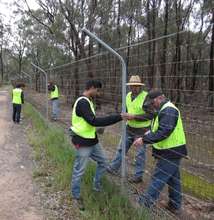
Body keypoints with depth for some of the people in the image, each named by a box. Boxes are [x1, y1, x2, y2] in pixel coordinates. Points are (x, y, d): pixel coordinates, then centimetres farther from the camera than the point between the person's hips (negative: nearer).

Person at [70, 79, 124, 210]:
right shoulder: (82, 102, -23)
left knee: (103, 163, 17)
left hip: (92, 141, 9)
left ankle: (97, 185, 37)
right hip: (83, 143, -9)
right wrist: (118, 117, -33)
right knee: (79, 171, 6)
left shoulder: (87, 101, 8)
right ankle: (76, 196, 24)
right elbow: (93, 121, -33)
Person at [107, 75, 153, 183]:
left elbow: (150, 115, -22)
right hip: (129, 128, 7)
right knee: (121, 149, 15)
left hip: (142, 130, -6)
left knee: (140, 154, 6)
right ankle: (113, 168, 30)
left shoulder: (146, 97, -20)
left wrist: (134, 116, -26)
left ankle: (138, 176, 20)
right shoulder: (128, 95, 2)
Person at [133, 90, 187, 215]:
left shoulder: (169, 111, -20)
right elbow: (157, 129, 16)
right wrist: (145, 137, 1)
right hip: (172, 151, 11)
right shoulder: (165, 110, 14)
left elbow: (163, 132, -29)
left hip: (171, 153, -11)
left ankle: (146, 203, 6)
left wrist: (144, 140, -26)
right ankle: (175, 206, 29)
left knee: (158, 178, -3)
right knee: (173, 179, 17)